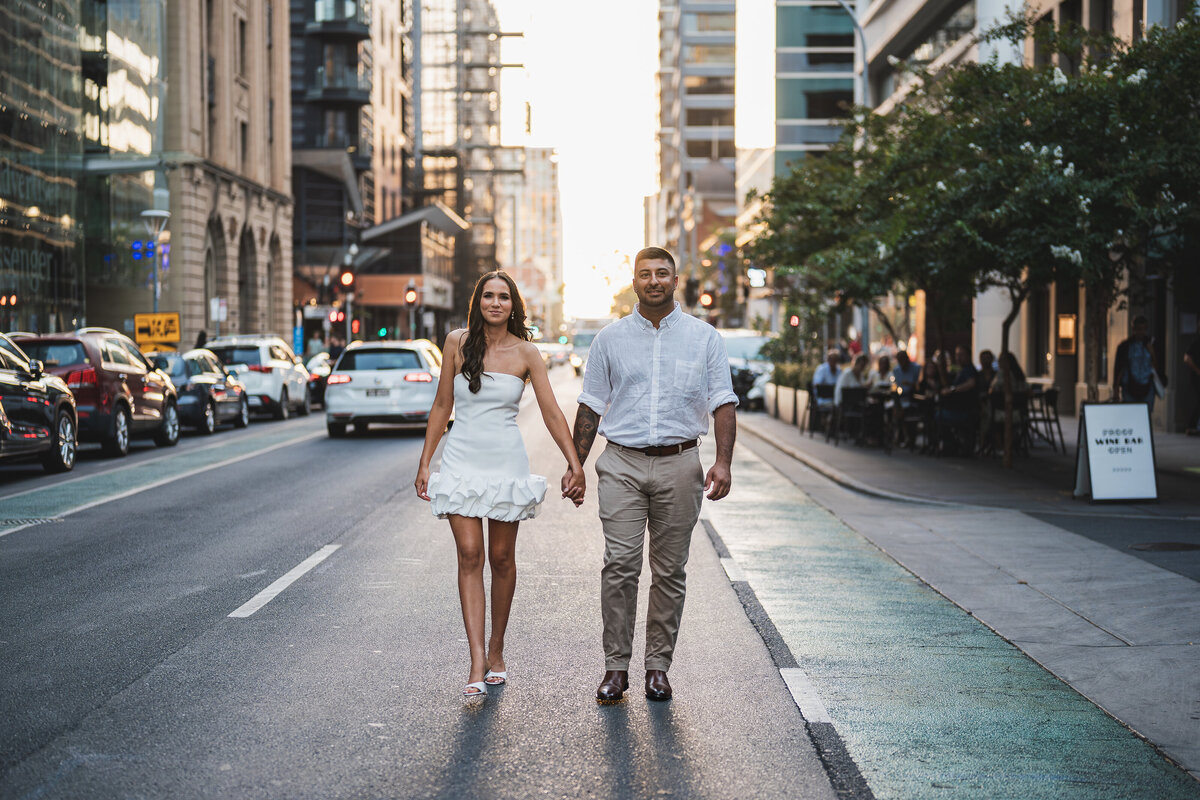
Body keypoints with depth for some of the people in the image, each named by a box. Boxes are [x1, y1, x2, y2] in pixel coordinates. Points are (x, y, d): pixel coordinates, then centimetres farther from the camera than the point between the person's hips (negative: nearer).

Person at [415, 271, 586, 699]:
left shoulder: (526, 354, -1)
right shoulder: (458, 343, 2)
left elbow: (552, 412, -2)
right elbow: (442, 405, 7)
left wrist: (575, 463, -10)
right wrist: (425, 462, 5)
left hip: (507, 462, 0)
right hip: (462, 460, 0)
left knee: (501, 559, 7)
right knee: (470, 557, -8)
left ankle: (496, 650, 24)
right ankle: (478, 663, -10)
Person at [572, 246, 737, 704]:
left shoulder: (704, 338, 7)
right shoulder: (610, 339, 9)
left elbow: (723, 404, 4)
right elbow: (591, 406, 12)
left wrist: (723, 462, -8)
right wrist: (575, 465, 8)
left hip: (678, 465, 0)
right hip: (622, 465, 0)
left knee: (669, 571, 4)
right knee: (619, 565, -8)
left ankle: (658, 666, 13)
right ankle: (616, 667, -1)